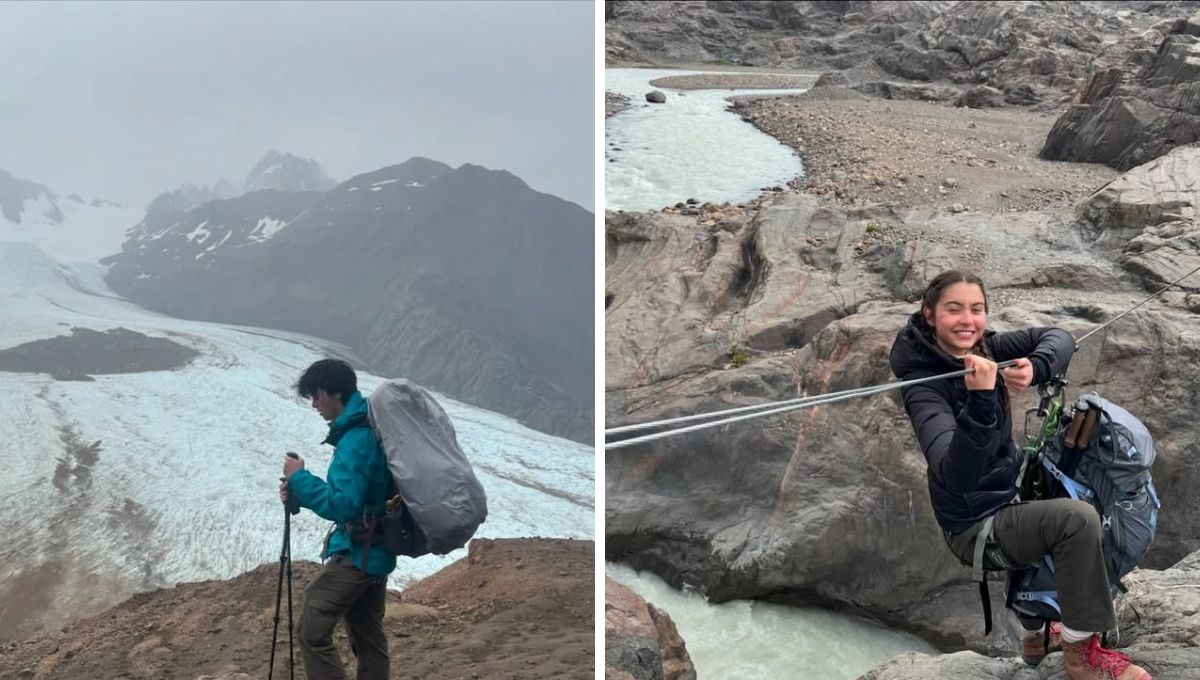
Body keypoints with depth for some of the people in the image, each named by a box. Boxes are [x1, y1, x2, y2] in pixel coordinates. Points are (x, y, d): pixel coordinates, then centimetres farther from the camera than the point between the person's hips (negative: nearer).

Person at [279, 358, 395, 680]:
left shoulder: (356, 441, -21)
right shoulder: (368, 430, 10)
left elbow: (342, 505, -27)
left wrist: (300, 477, -16)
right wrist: (298, 492, 5)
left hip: (356, 554, -10)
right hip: (376, 552, 10)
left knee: (312, 632, -4)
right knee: (368, 636, 14)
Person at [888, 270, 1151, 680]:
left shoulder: (981, 347, -4)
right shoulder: (923, 386, -27)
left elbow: (1059, 337, -9)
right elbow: (956, 477, -39)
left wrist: (1035, 367, -31)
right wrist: (980, 401, -52)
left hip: (1007, 497, 9)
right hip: (976, 526, -9)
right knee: (1077, 519, -25)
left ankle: (1036, 637, 48)